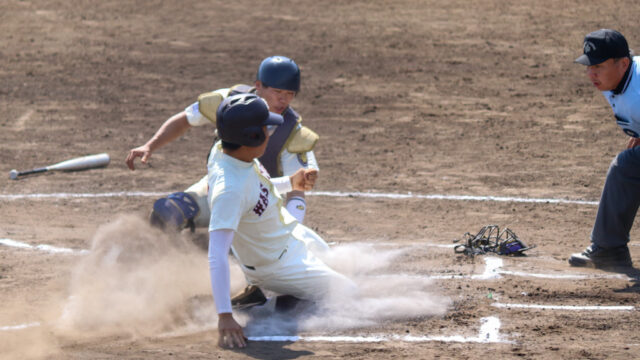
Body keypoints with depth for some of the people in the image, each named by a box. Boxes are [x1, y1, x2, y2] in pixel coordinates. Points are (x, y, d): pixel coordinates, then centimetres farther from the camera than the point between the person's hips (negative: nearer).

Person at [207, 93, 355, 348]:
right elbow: (217, 255, -47)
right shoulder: (230, 189, -42)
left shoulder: (224, 150, -15)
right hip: (278, 267, -9)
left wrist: (290, 183, -6)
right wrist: (224, 316, -54)